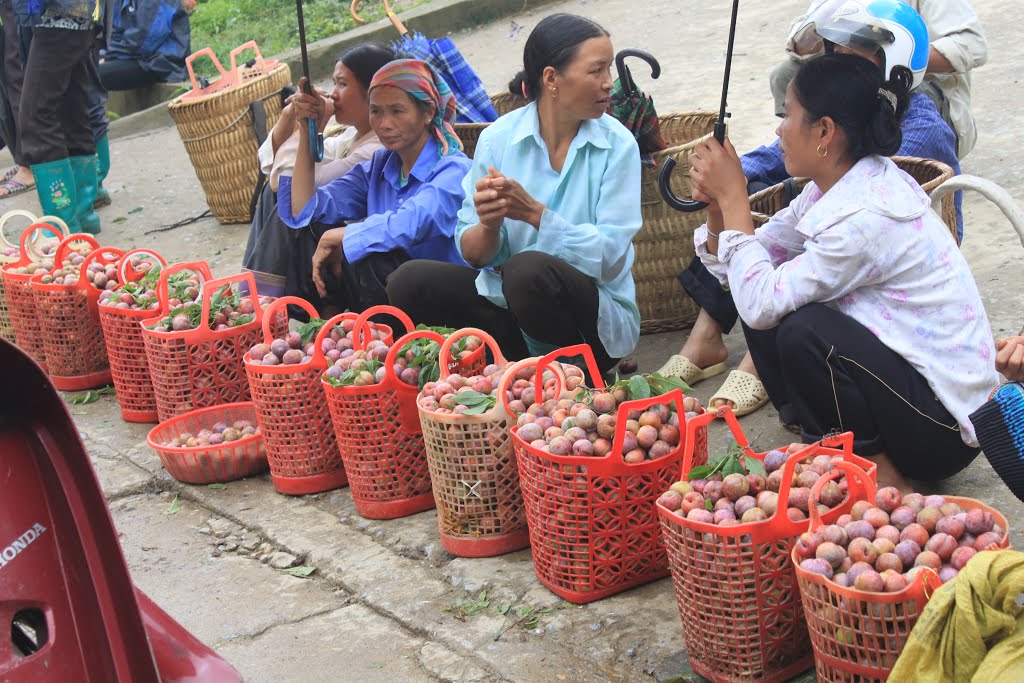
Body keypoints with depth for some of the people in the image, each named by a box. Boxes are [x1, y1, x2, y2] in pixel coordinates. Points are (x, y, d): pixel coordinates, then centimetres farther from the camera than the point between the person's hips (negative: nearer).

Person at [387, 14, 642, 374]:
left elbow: (611, 257, -14)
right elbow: (473, 254, -2)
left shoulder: (618, 145, -7)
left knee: (529, 268, -34)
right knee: (408, 282, -17)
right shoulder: (498, 138, -2)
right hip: (508, 301, 3)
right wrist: (488, 226, -26)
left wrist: (535, 214, -24)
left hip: (599, 316, -3)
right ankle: (521, 356, -5)